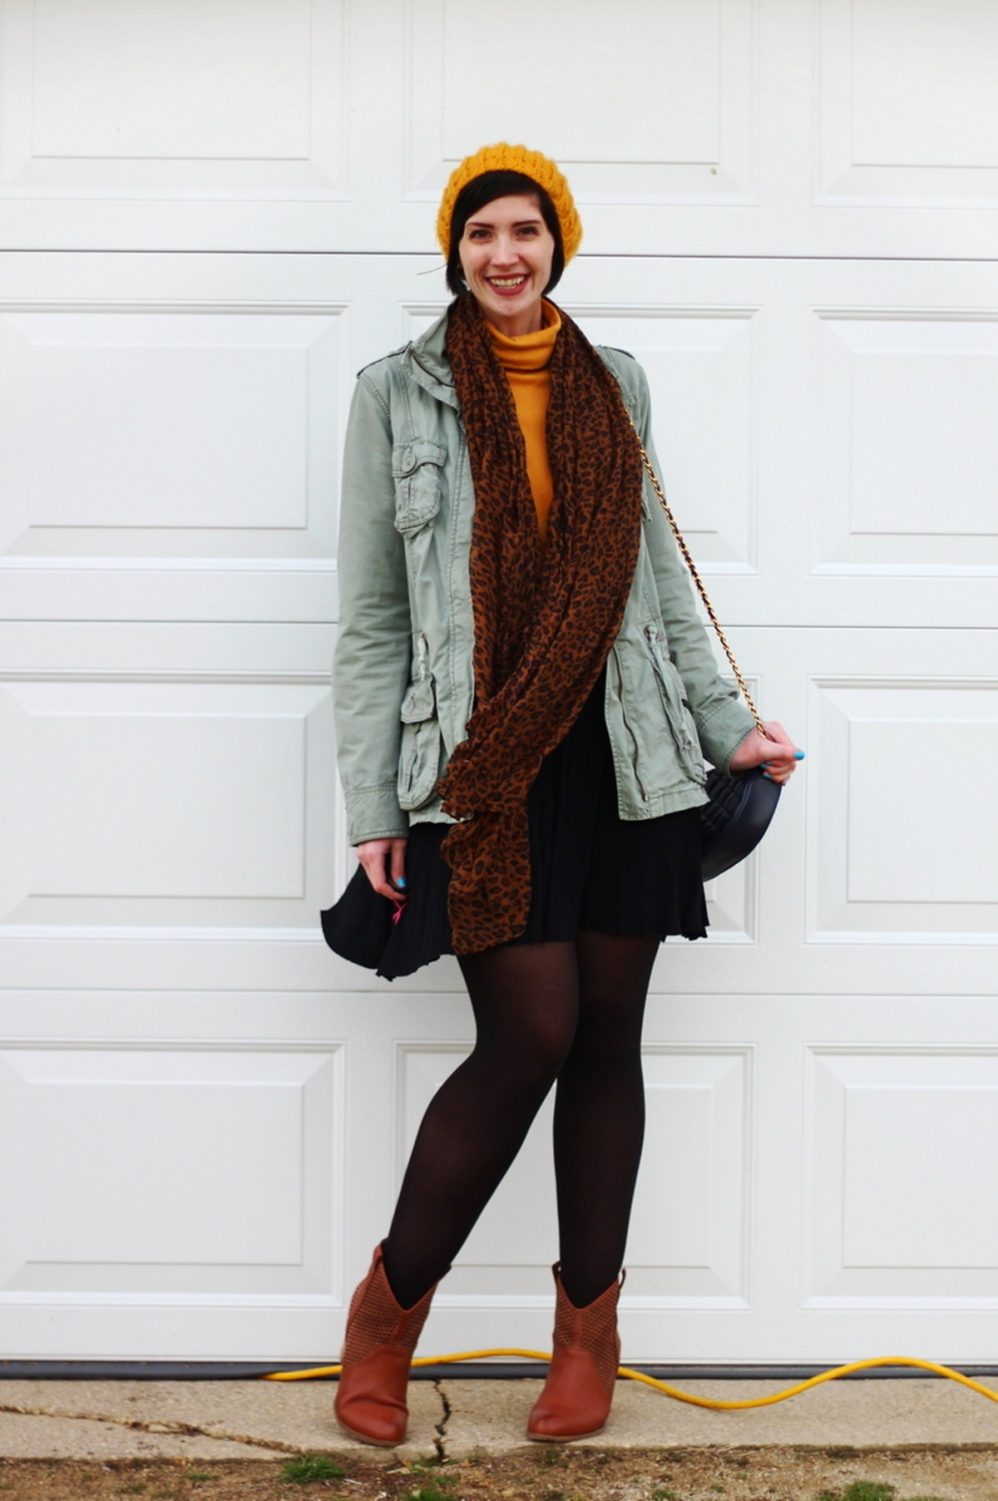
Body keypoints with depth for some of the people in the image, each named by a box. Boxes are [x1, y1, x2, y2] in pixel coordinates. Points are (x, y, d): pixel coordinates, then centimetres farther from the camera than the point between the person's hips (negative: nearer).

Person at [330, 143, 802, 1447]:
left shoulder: (615, 385, 12)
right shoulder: (398, 393, 3)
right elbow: (371, 617, 1)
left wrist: (725, 725, 13)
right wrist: (373, 807, -3)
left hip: (621, 756, 3)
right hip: (482, 767, -3)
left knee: (608, 1035, 6)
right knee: (531, 1035, -9)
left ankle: (588, 1326, 20)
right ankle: (391, 1306, 11)